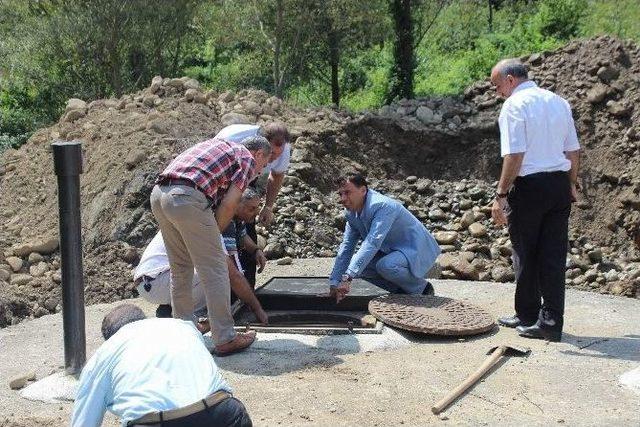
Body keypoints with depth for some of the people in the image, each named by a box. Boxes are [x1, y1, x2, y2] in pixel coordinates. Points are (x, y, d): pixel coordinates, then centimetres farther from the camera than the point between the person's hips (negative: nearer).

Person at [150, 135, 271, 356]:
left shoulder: (218, 145, 33)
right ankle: (225, 339, 4)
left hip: (158, 194, 8)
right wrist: (214, 233, 11)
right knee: (214, 270, 0)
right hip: (187, 198, -8)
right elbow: (229, 204, 0)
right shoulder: (248, 158, 11)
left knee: (180, 268, 20)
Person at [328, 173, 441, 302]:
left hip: (416, 251, -9)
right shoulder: (352, 213, -1)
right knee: (357, 263, -8)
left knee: (385, 265, -35)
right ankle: (401, 290, 4)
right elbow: (346, 248, 3)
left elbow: (372, 243, -40)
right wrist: (334, 283, -3)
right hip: (392, 251, 9)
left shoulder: (382, 206, -29)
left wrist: (347, 278, -45)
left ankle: (421, 288, -7)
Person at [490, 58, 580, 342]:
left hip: (529, 186, -6)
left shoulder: (514, 105, -10)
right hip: (560, 185, 6)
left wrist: (501, 195, -15)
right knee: (554, 255, 8)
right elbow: (573, 150, 13)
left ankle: (528, 316, 21)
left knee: (525, 254, 9)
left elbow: (514, 155, -18)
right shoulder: (559, 102, 11)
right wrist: (572, 184, 23)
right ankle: (551, 323, 11)